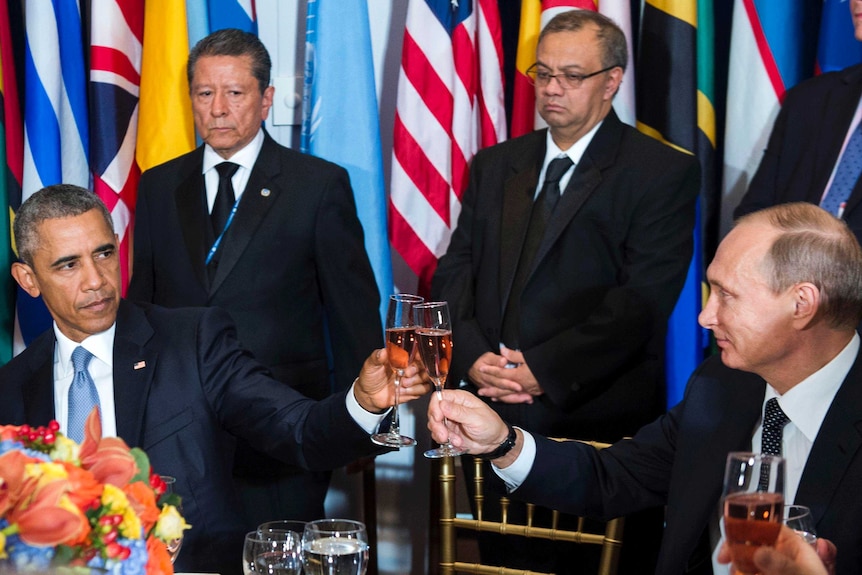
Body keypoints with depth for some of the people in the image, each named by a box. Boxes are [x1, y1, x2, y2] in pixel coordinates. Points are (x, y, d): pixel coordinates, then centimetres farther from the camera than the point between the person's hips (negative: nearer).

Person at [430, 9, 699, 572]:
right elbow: (454, 272, 10)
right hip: (494, 417, 4)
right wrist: (472, 358, -8)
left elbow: (644, 297, -12)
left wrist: (544, 371, -17)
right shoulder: (495, 165, 14)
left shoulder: (663, 172, -3)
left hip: (600, 421, -4)